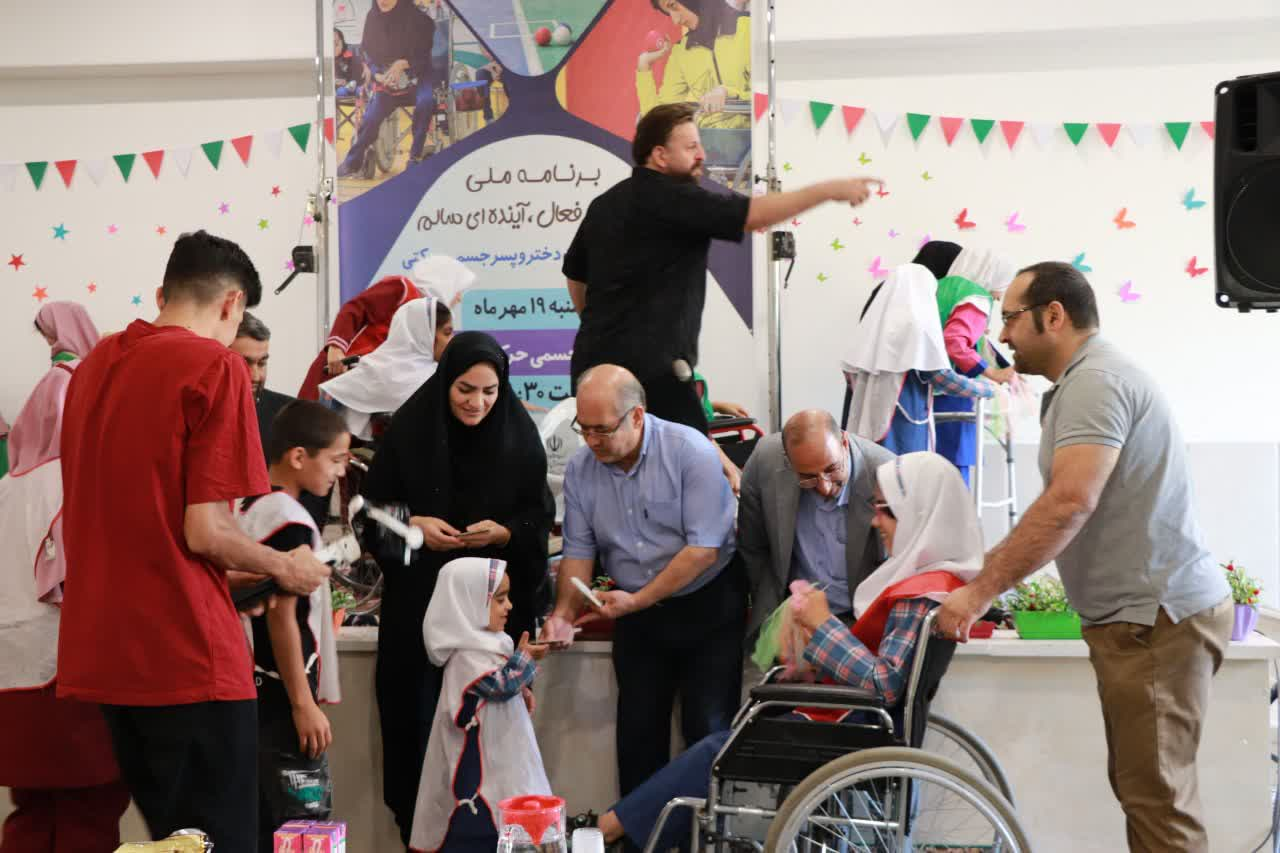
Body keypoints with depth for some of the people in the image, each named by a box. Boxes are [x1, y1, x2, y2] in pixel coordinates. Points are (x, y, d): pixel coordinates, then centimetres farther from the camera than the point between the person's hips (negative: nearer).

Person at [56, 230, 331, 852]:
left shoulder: (95, 364, 11)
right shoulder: (213, 365, -11)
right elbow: (204, 530, -17)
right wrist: (285, 568, 1)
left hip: (105, 653, 8)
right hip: (186, 654, -8)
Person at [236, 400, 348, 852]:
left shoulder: (245, 510, 10)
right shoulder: (291, 522, -16)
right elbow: (282, 619, -19)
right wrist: (304, 704, -16)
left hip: (252, 689, 9)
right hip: (281, 695, -9)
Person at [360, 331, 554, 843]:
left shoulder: (519, 436, -2)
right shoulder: (409, 429, -3)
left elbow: (540, 519, 3)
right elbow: (373, 507, 3)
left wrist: (503, 533, -16)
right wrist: (413, 524, -14)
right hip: (418, 602, 0)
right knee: (419, 722, 2)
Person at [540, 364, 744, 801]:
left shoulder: (690, 452, -18)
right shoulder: (580, 468, -3)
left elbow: (704, 548, -21)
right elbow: (578, 549, 2)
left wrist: (638, 600, -22)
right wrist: (564, 613, -14)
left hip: (707, 605, -4)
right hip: (636, 614, 5)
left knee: (707, 729, -7)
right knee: (638, 729, 7)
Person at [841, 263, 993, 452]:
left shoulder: (872, 320, 11)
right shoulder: (920, 323, -7)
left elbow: (850, 372, 12)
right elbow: (943, 376, -6)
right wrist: (987, 388, 8)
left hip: (869, 420, 6)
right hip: (906, 423, -6)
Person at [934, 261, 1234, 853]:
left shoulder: (1096, 381, -15)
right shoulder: (1083, 383, 19)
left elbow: (1070, 502, -26)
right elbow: (1068, 506, 22)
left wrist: (982, 591, -23)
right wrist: (988, 571, 15)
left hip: (1158, 615, -11)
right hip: (1141, 611, 11)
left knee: (1155, 793, -7)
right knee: (1143, 784, 14)